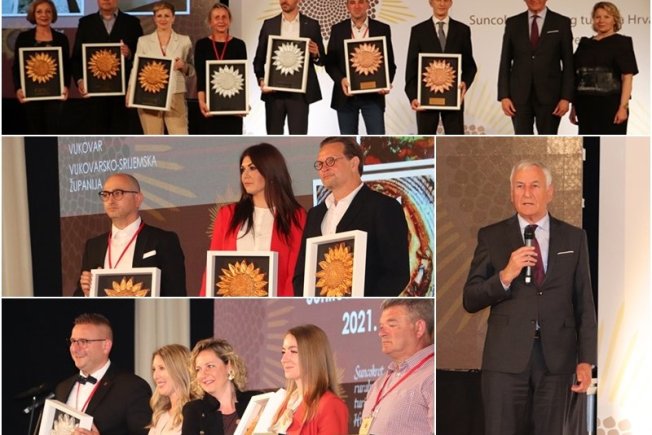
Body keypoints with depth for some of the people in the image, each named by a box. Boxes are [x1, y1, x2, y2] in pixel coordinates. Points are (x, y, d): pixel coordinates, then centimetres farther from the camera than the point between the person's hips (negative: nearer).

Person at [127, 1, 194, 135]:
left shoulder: (184, 41, 8)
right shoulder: (144, 41, 8)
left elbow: (192, 70, 10)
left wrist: (183, 66, -12)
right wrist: (131, 93, -8)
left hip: (175, 98, 0)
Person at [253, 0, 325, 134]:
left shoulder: (311, 25, 5)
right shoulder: (269, 24, 9)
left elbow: (321, 60, 8)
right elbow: (259, 59, 9)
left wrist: (315, 54, -15)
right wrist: (261, 80, -7)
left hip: (299, 92, -2)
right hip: (273, 91, 2)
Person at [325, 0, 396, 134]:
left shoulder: (382, 29, 4)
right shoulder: (337, 29, 6)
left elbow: (390, 62, 6)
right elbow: (330, 62, 5)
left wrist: (387, 82, -13)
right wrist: (341, 80, -14)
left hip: (373, 95, -1)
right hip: (347, 95, 1)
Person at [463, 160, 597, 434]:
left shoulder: (573, 238, 9)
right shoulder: (491, 237, 5)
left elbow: (584, 303, 8)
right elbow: (470, 301, 3)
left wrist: (586, 360, 2)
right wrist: (505, 276, -14)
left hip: (556, 357, 1)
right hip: (506, 356, -1)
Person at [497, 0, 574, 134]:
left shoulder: (561, 23, 2)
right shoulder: (513, 23, 7)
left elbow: (568, 63, 1)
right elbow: (505, 62, 7)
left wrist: (566, 97, -7)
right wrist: (504, 96, -2)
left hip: (549, 95, -1)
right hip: (520, 95, 1)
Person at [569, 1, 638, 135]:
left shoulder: (621, 42, -1)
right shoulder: (585, 44, 13)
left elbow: (627, 77, -8)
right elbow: (577, 77, 13)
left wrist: (623, 107, -17)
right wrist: (574, 106, 8)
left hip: (610, 105, -5)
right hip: (586, 107, 5)